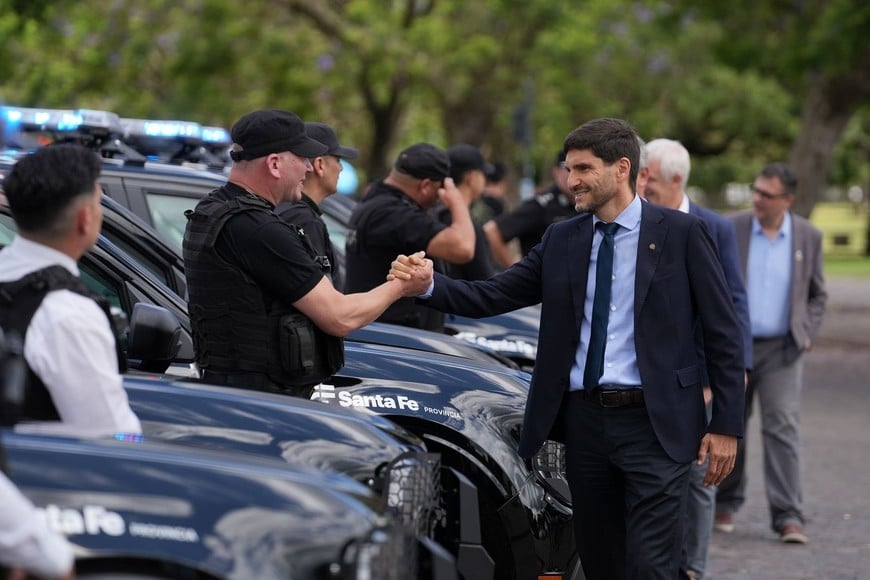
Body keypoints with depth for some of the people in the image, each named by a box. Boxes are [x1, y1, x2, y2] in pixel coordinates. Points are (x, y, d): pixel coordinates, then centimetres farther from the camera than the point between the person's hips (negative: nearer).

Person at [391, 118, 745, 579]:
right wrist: (428, 283, -15)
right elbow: (491, 296, 3)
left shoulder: (681, 233, -3)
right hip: (584, 420, 5)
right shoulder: (562, 240, 10)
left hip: (654, 424, -5)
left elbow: (723, 334, -3)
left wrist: (726, 426, -6)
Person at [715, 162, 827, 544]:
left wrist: (807, 334, -2)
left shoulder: (808, 237, 2)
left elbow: (818, 295, 12)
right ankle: (726, 504, 27)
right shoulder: (729, 230, -2)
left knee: (783, 427, -10)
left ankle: (788, 517, -12)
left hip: (781, 349, 0)